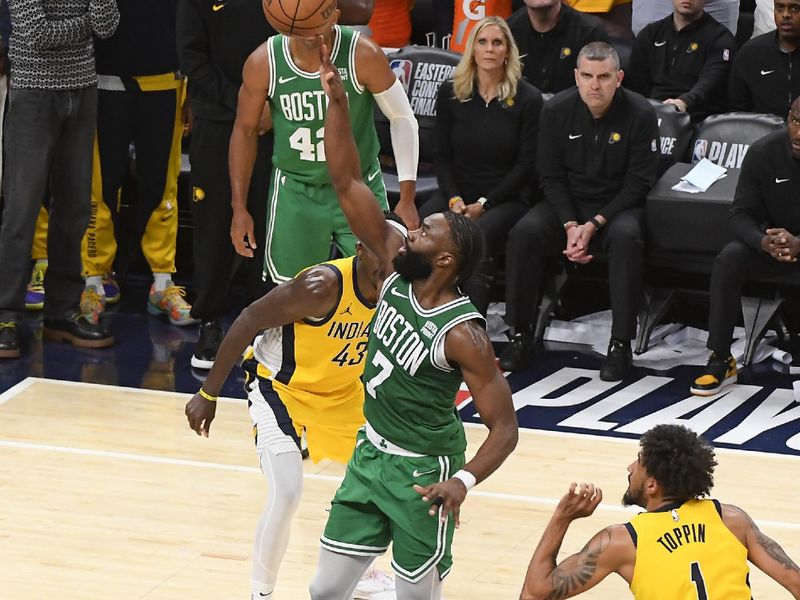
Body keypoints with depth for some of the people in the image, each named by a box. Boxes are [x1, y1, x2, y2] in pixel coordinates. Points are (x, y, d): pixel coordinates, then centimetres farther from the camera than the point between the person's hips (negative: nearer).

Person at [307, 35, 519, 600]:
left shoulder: (463, 335, -23)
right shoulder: (395, 268, -6)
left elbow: (505, 426, -19)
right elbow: (347, 183, -8)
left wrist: (464, 480, -36)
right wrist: (337, 99, -16)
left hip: (423, 472, -7)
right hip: (371, 453, 7)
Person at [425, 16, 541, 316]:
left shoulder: (528, 99, -2)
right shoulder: (450, 93, 7)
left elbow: (527, 163, -3)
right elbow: (442, 154, 9)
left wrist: (484, 204, -11)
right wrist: (454, 199, -8)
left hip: (507, 197, -3)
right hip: (458, 192, 3)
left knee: (479, 236, -36)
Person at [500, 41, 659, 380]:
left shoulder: (640, 115, -12)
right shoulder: (556, 111, -4)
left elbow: (639, 183, -11)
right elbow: (551, 177, 0)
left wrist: (595, 224, -20)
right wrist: (570, 225, -15)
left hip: (618, 206, -2)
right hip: (568, 204, 3)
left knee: (626, 236, -36)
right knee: (524, 233, -25)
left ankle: (620, 345, -29)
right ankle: (521, 337, -15)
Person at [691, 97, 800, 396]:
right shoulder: (764, 152, -12)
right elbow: (741, 214, -10)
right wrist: (765, 242, -32)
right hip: (773, 239, 2)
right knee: (729, 259, -24)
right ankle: (720, 361, -18)